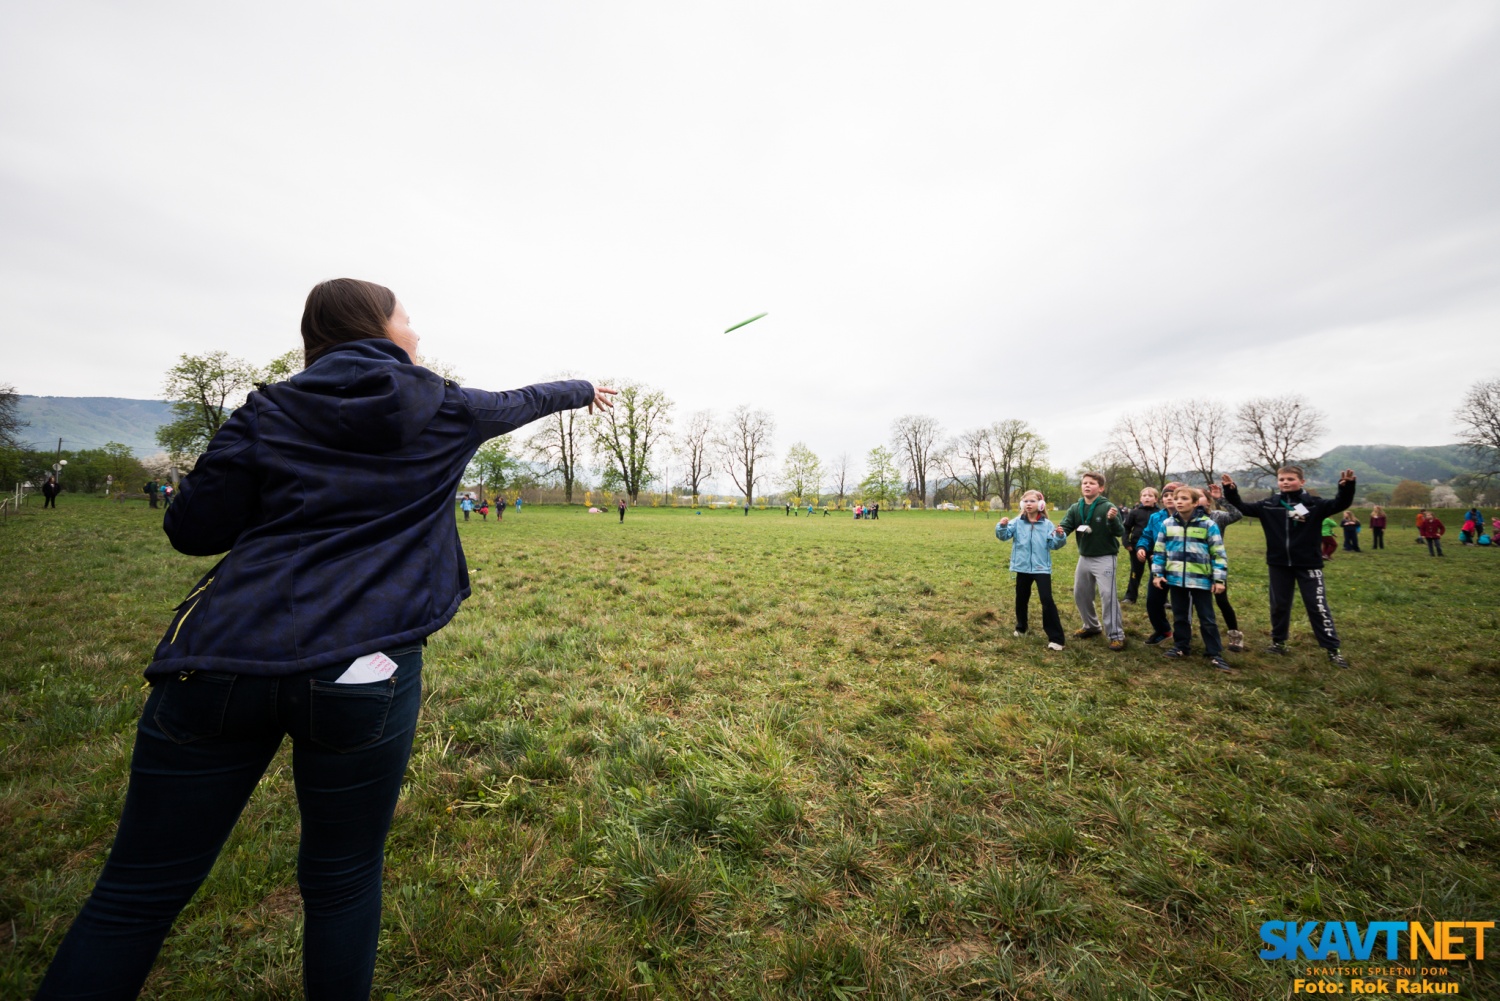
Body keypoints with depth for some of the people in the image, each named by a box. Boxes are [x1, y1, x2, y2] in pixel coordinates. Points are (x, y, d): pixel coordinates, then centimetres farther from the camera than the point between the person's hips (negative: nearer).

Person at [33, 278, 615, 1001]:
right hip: (361, 668, -2)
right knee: (342, 883, 15)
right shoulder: (444, 410, 7)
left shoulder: (271, 408, 9)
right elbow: (524, 401, 24)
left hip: (218, 655, 3)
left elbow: (192, 528, 9)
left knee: (139, 890, 18)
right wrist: (585, 389, 42)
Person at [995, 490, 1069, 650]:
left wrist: (1060, 536, -24)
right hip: (1023, 567, 2)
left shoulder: (1047, 524, -3)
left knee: (1047, 600, -8)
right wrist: (1002, 526, -29)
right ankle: (1020, 628, 39)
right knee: (1021, 599, 17)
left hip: (1042, 568, -2)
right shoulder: (1017, 522, -1)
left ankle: (1056, 637, -1)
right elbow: (1004, 536, -10)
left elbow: (1053, 544, -5)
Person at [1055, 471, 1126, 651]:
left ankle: (1116, 635, 0)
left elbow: (1120, 532, -19)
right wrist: (1060, 531, -30)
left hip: (1104, 558, -6)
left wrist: (1113, 519, -40)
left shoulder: (1108, 507, -14)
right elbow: (1066, 526, -6)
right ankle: (1091, 626, 33)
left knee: (1108, 595, -11)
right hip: (1084, 558, 6)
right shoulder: (1075, 508, 0)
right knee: (1080, 594, 14)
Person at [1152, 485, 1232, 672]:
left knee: (1207, 619, 6)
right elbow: (1159, 551, 8)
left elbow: (1219, 554, -4)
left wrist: (1219, 579, -6)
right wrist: (1157, 574, 4)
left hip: (1201, 580, -3)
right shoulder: (1167, 524, 3)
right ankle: (1181, 646, 28)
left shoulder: (1208, 524, -6)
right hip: (1175, 579, 3)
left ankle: (1214, 654, 16)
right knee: (1179, 616, 15)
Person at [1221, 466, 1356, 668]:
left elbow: (1339, 504, -16)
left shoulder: (1314, 504, -5)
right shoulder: (1268, 505, 1)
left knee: (1317, 606, 2)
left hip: (1308, 564, -2)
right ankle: (1278, 642, 27)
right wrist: (1230, 490, -13)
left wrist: (1347, 486, -34)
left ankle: (1332, 650, 13)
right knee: (1279, 605, 13)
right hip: (1278, 564, 2)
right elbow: (1243, 507, 3)